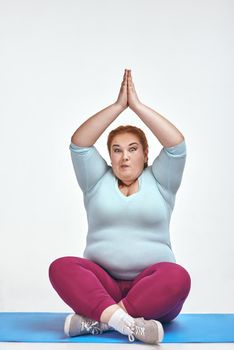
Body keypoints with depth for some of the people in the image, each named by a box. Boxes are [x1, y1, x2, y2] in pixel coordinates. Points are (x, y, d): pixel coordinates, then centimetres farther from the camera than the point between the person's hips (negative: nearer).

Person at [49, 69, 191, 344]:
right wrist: (118, 105, -2)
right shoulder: (98, 182, 14)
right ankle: (127, 322, -43)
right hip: (101, 284, 1)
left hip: (152, 290, -1)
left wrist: (137, 105, -3)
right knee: (61, 267, -29)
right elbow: (78, 144, 0)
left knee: (177, 277, -34)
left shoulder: (159, 182, 12)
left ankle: (96, 320, -34)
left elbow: (176, 144, -4)